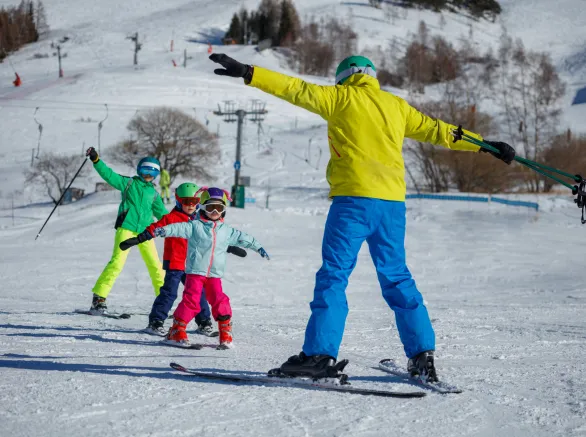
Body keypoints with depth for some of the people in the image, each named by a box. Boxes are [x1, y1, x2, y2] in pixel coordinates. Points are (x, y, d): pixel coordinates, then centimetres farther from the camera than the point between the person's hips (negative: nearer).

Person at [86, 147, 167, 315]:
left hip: (145, 231, 4)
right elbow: (109, 175, -1)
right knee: (117, 262, -15)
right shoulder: (129, 183, 9)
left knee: (155, 265, 3)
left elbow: (161, 213, 25)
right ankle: (99, 297, -11)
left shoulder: (153, 193, 19)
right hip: (126, 228, -4)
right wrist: (96, 160, -12)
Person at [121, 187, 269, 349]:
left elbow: (242, 238, 23)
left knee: (220, 302, -4)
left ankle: (226, 334, 7)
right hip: (195, 271, -3)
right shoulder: (195, 226, -4)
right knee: (191, 300, -9)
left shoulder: (226, 231, 11)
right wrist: (164, 230, -36)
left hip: (215, 274, 3)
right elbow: (180, 228, -18)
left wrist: (258, 247, 28)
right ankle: (176, 331, 1)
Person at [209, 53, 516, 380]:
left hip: (353, 198, -5)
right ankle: (423, 355, 10)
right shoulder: (397, 105, 19)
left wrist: (247, 73, 0)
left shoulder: (341, 97, 8)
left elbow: (296, 89, 1)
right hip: (393, 202, 5)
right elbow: (437, 130, 22)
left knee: (334, 274, -5)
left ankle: (321, 353, -13)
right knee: (397, 278, 12)